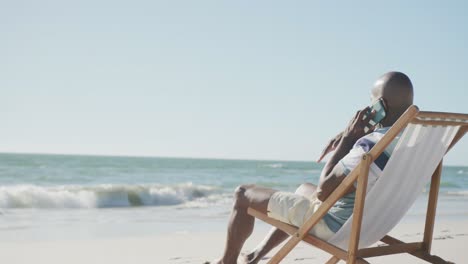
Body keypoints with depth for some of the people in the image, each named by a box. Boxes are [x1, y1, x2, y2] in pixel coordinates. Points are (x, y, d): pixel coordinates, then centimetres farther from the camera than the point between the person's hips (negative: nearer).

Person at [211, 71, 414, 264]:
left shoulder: (372, 146, -33)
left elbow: (324, 191, -24)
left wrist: (347, 138, -19)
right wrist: (348, 136, 0)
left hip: (333, 226, -9)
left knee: (243, 194, 6)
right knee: (304, 189, 38)